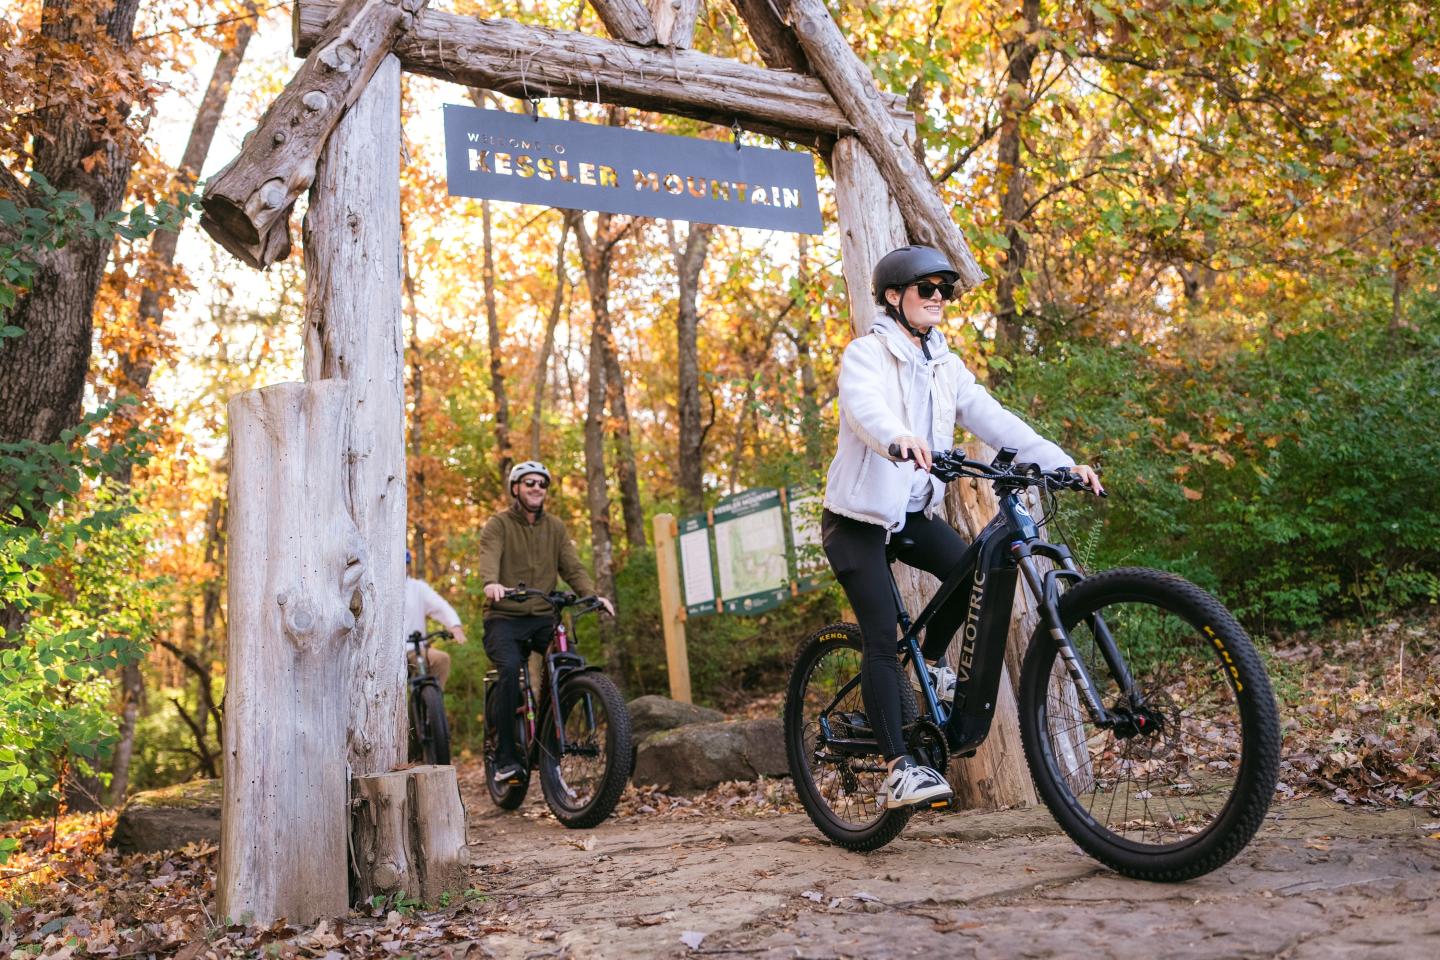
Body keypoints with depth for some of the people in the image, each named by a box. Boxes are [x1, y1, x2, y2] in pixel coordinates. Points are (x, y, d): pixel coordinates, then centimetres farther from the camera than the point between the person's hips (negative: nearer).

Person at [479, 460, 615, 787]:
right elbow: (489, 557, -20)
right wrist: (491, 583, -43)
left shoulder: (555, 527, 13)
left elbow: (572, 567, 2)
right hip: (505, 617, -4)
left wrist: (592, 595, -18)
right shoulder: (498, 524, 0)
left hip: (543, 617, 4)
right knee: (510, 668, -28)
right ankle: (505, 758, -18)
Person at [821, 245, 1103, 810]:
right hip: (858, 515, -6)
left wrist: (1061, 463, -16)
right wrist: (901, 437, -57)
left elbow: (994, 420, -3)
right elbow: (864, 405, -34)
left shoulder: (944, 366, 8)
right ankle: (898, 769, -11)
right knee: (882, 635, -14)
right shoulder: (866, 354, -12)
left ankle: (930, 662, 9)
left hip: (913, 511, 6)